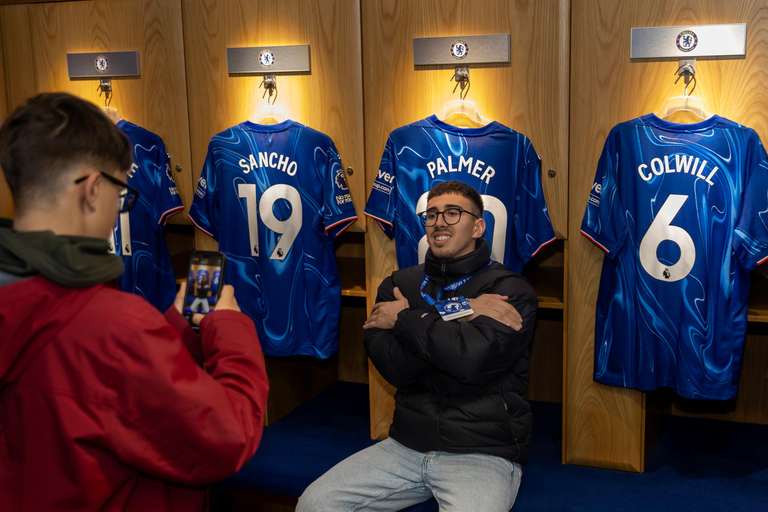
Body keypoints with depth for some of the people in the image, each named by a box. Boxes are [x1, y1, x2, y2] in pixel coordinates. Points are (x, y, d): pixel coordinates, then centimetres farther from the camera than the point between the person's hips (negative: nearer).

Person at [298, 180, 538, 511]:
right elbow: (394, 367, -8)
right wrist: (461, 314, -15)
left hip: (484, 454, -4)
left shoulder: (510, 290, -5)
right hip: (407, 445, 4)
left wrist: (404, 320, -10)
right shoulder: (398, 285, 8)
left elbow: (476, 360, -23)